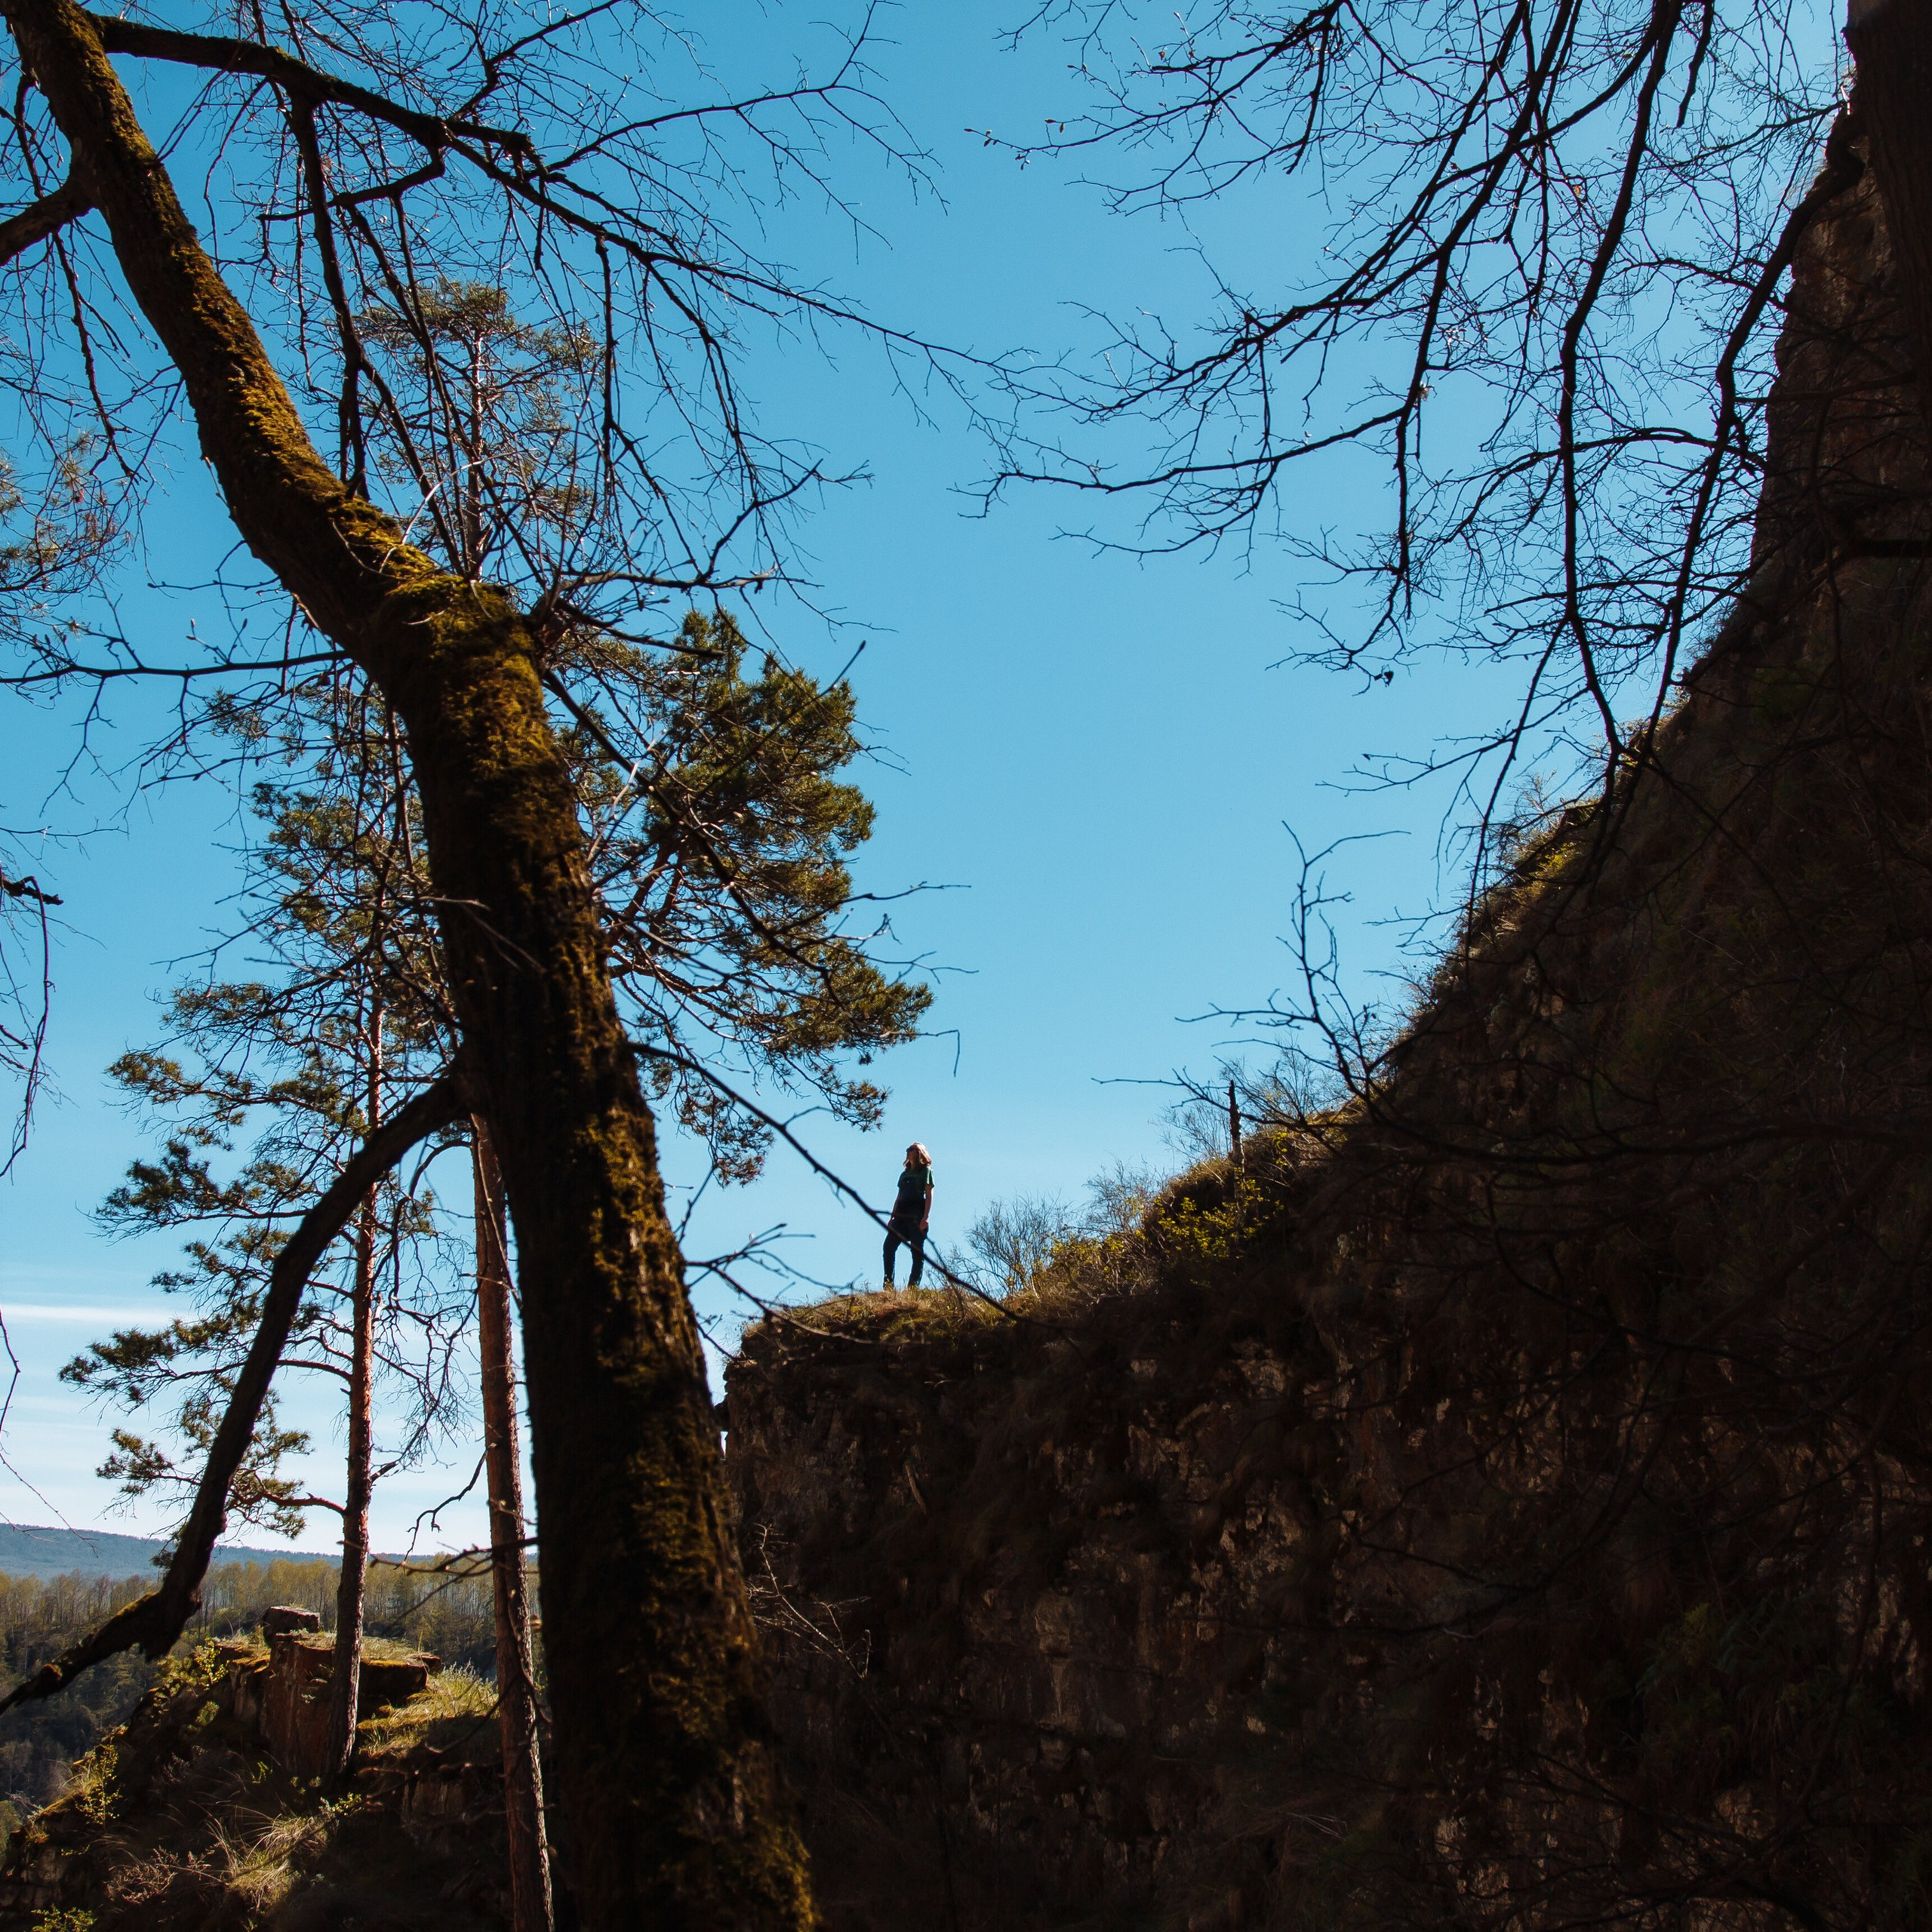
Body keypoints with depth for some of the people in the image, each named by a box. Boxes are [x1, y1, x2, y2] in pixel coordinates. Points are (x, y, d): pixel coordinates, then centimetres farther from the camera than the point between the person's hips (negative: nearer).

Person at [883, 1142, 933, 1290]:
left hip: (917, 1214, -7)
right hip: (902, 1214, 7)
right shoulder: (904, 1174, 25)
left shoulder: (925, 1171, 6)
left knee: (917, 1250, -9)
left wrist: (926, 1216, -16)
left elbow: (929, 1195, -4)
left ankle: (913, 1286, -15)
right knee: (889, 1246, -7)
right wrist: (892, 1218, 15)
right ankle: (889, 1285, -10)